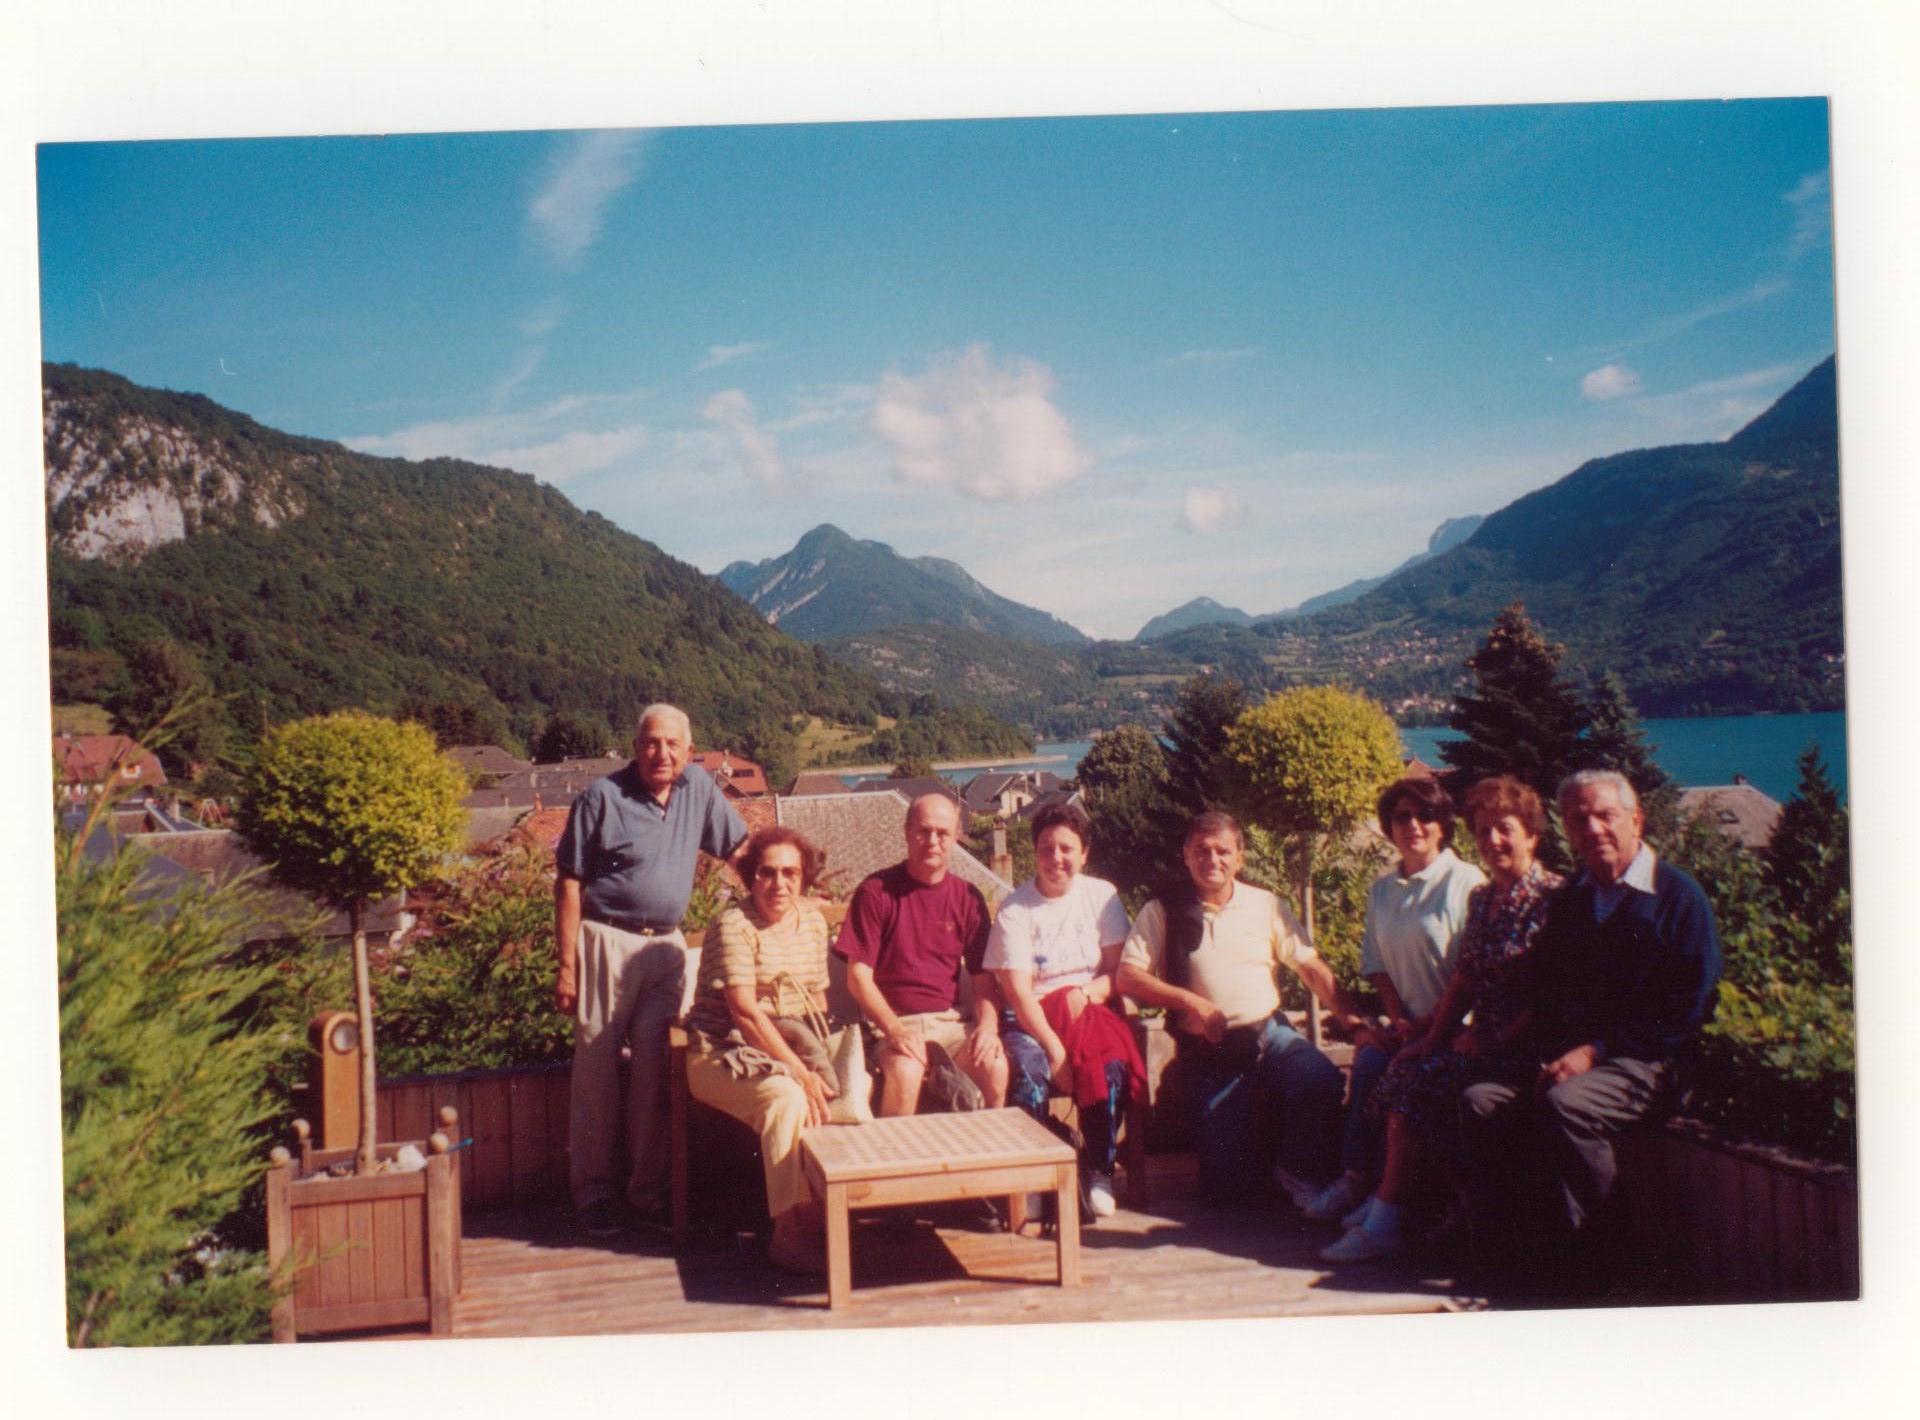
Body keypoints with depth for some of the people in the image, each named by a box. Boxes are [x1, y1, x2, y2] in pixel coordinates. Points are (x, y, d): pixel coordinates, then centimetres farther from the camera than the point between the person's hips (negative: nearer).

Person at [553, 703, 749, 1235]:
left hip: (666, 947, 4)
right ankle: (594, 1193, 14)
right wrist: (567, 966, -9)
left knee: (656, 1071, 6)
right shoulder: (602, 797, -7)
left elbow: (743, 846, 17)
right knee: (597, 1070, 2)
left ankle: (649, 1190, 16)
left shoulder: (698, 791, 6)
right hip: (606, 943, -4)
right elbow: (569, 885, -6)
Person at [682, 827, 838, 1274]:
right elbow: (744, 1011, -20)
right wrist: (800, 1071, -26)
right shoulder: (735, 925, -12)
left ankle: (828, 1212, -14)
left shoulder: (813, 920, 10)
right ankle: (789, 1233, -28)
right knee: (787, 1097, -34)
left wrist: (822, 1055, -3)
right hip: (725, 1052, -6)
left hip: (790, 1044, 6)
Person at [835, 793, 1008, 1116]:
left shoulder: (968, 897, 9)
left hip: (950, 1019, 3)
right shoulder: (876, 892, -2)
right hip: (893, 1019, -3)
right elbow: (859, 976, -6)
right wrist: (894, 1029, -20)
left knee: (995, 1065, -25)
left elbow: (983, 976, 9)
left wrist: (988, 1024, -11)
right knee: (905, 1072, -34)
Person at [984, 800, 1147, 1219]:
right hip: (1032, 1016, -2)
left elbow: (1118, 970, 4)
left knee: (1112, 1068, -30)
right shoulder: (1014, 910, -3)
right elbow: (1018, 991, -10)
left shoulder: (1102, 896, 6)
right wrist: (1055, 1048, -22)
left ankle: (1097, 1172, -12)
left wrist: (1087, 992, -18)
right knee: (1028, 1071, -34)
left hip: (1091, 1008, 2)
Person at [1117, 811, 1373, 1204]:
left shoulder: (1265, 905, 10)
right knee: (1228, 1182, -8)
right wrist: (1189, 1001, -17)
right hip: (1206, 1049, -1)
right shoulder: (1162, 911, 2)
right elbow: (1128, 977, -6)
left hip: (1268, 1031, 2)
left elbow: (1310, 965, 8)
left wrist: (1349, 1016, -4)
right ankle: (1263, 1148, 28)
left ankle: (1304, 1173, -4)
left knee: (1322, 1081, -31)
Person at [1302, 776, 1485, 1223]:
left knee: (1374, 1061, -26)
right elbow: (1376, 963, 10)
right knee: (1370, 1058, -25)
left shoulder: (1466, 883, -6)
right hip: (1406, 1023, 5)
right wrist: (1399, 1019, -6)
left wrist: (1430, 1026, -16)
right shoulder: (1381, 889, 13)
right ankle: (1357, 1179, -17)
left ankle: (1359, 1182, -15)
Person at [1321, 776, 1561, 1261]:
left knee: (1420, 1082, -21)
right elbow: (1462, 982, 13)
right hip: (1481, 1039, 8)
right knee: (1403, 1068, -13)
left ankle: (1384, 1225, -16)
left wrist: (1495, 1041, -17)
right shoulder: (1481, 899, 15)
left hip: (1522, 1047, -8)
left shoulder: (1552, 898, -11)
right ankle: (1383, 1199, -10)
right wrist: (1433, 1039, 2)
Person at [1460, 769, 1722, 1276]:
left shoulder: (1679, 896, -1)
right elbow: (1537, 984, 21)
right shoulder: (1568, 898, 18)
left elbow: (1689, 1007, -8)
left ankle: (1574, 1254, -20)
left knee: (1565, 1102, -34)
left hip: (1643, 1062, -6)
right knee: (1481, 1099, -19)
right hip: (1569, 1058, 6)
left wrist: (1597, 1050, -14)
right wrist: (1550, 1053, 1)